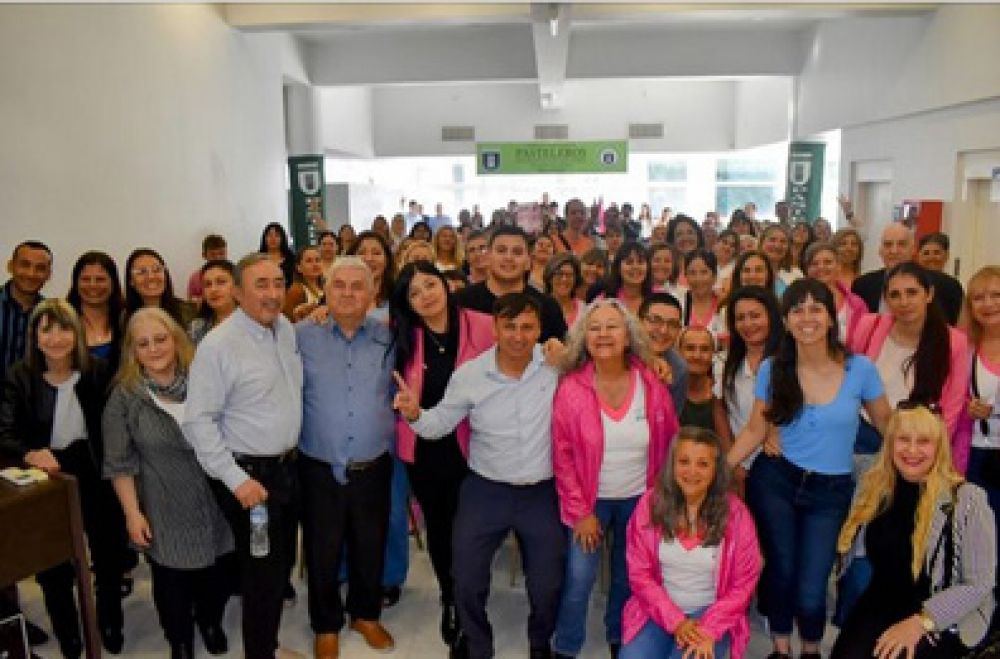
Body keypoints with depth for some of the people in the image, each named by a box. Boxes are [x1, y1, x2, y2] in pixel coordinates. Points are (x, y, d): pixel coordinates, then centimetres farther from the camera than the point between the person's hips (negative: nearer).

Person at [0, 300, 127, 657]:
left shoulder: (98, 371, -9)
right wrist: (30, 454, -37)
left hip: (94, 475, 0)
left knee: (109, 553, 15)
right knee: (54, 564, 14)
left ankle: (110, 623, 41)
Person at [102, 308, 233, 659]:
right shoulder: (124, 396, -9)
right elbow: (119, 463, -7)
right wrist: (133, 513, -9)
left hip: (213, 503, 2)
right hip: (166, 512, -2)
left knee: (216, 574, 17)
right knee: (173, 581, 13)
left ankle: (211, 623, 46)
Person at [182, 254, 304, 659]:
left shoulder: (288, 329, 2)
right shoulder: (218, 345, -19)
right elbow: (198, 421, -19)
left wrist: (292, 452, 7)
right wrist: (236, 479, -21)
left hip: (287, 466, 7)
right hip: (249, 474, -7)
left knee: (282, 562, 20)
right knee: (263, 569, 5)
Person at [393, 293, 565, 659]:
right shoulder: (469, 374, -8)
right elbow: (440, 424, 0)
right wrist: (414, 414, -20)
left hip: (542, 493, 0)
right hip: (484, 491, 1)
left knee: (547, 585, 11)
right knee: (467, 580, 7)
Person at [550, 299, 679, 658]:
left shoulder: (653, 384, -11)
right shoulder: (571, 389, -16)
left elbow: (669, 444, 0)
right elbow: (562, 456, -10)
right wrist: (580, 511, -11)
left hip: (639, 499, 2)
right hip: (590, 500, -2)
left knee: (628, 576, 16)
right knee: (578, 579, -1)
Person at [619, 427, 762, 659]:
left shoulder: (735, 513, -9)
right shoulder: (650, 504, -7)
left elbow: (743, 583, -3)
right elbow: (639, 573, -3)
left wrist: (709, 629, -14)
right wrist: (675, 620, -12)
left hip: (712, 614, -1)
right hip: (659, 612, 1)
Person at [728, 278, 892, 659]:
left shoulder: (860, 369, -10)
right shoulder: (772, 370, -7)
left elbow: (887, 425, 3)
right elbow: (755, 430, -2)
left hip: (832, 490, 0)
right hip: (775, 481, 1)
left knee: (810, 592, -2)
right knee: (780, 573, 11)